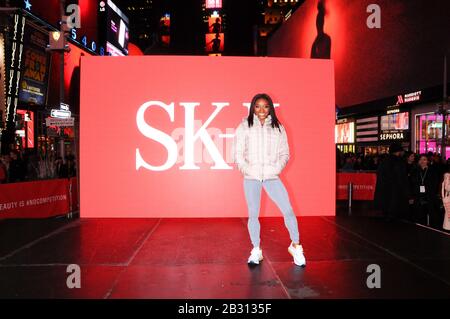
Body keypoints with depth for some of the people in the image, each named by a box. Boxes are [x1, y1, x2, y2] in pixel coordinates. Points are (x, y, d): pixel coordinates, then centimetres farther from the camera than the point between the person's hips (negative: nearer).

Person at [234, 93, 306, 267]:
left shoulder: (278, 128, 8)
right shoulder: (244, 127, 3)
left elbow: (285, 153, 8)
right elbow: (238, 153, 3)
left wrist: (277, 168, -7)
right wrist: (246, 169, -9)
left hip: (271, 177, 1)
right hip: (251, 177, 0)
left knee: (288, 210, -6)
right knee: (253, 215, 5)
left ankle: (296, 246, 13)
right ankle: (256, 250, 21)